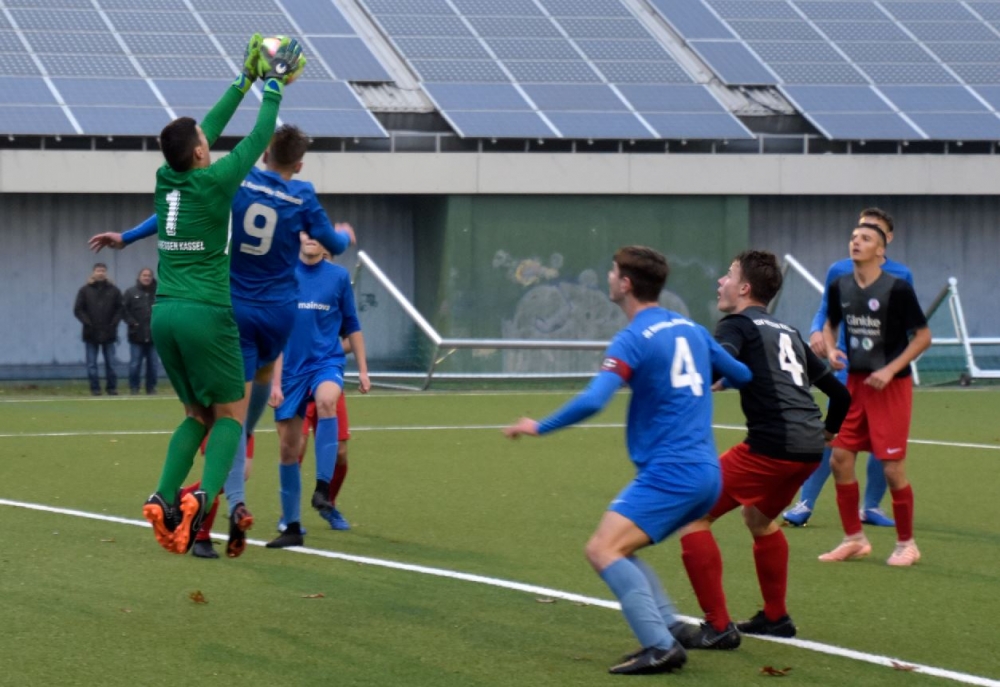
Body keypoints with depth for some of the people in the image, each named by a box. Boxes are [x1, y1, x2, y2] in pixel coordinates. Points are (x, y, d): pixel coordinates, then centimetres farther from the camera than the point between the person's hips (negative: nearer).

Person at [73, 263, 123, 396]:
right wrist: (87, 323, -9)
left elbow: (120, 309, 6)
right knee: (92, 364, 1)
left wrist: (114, 323, -6)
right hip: (91, 334, 0)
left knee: (110, 363, 3)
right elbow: (78, 310, 1)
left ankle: (112, 387, 11)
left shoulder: (114, 290, 6)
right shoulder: (85, 290, 3)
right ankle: (95, 388, 6)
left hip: (109, 333, 0)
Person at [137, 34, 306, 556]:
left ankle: (164, 499, -3)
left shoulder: (167, 179, 8)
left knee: (197, 414, 16)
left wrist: (243, 82, 30)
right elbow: (257, 139, 2)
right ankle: (204, 497, -20)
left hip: (165, 313, 6)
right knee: (230, 413, 3)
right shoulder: (213, 181, -9)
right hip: (205, 314, -6)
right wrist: (273, 87, 16)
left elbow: (208, 128, 22)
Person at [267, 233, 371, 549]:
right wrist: (275, 382, -4)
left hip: (327, 361, -1)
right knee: (288, 448, 2)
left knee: (326, 400, -35)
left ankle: (323, 490, -35)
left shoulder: (338, 276, 2)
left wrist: (363, 370, 9)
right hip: (292, 368, 1)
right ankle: (291, 526, 15)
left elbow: (352, 326, 12)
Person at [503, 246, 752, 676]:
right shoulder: (691, 330, 13)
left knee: (603, 551, -14)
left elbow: (591, 402, -21)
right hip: (705, 473, 9)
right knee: (618, 549, 17)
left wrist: (540, 427, -7)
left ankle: (660, 646, -23)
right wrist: (706, 379, 47)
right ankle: (668, 627, 4)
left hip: (669, 473, -9)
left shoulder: (633, 340, -10)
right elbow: (742, 376, 24)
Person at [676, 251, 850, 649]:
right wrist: (829, 429, 45)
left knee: (692, 514, -2)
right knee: (759, 518, 33)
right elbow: (838, 392, 29)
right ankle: (776, 617, 37)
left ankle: (718, 627, -6)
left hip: (772, 447, -8)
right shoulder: (788, 333, 23)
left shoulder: (739, 325, 1)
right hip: (810, 447, 8)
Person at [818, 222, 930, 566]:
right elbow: (830, 324, 19)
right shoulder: (840, 287, 1)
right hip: (855, 383, 5)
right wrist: (831, 350, -3)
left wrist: (891, 370, -17)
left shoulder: (897, 289, -14)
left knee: (892, 467, -4)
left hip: (891, 386, -5)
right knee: (840, 458, 2)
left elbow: (923, 336, -9)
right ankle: (854, 539, 16)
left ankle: (906, 544, 12)